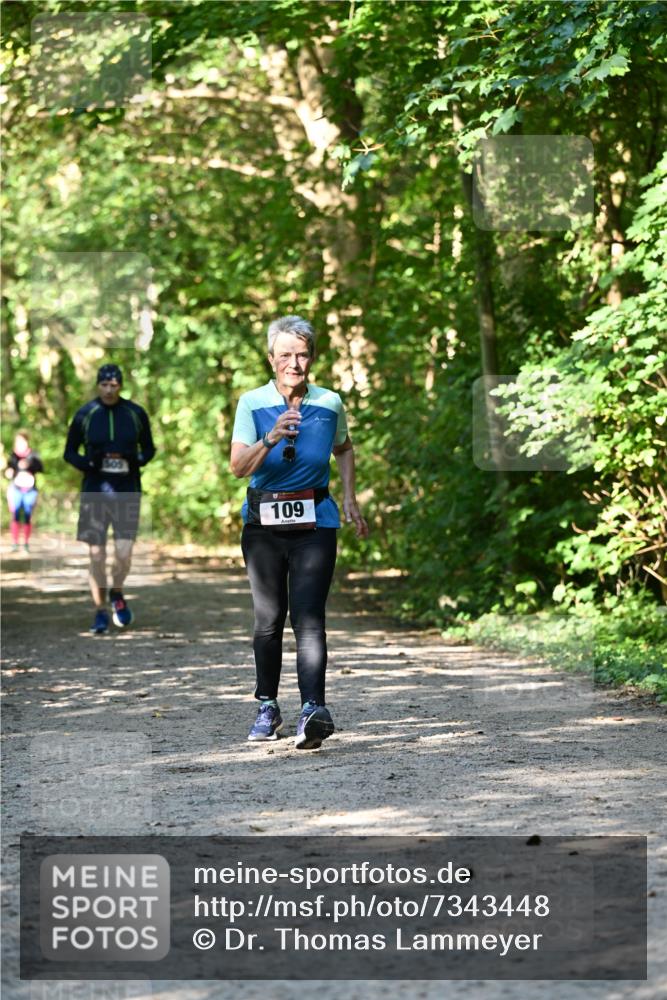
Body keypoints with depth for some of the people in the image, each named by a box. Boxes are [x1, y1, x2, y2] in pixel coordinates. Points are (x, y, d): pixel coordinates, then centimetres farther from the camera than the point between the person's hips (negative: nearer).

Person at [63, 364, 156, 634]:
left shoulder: (136, 414, 2)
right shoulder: (84, 415, 0)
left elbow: (148, 449, 12)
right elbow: (69, 452, 6)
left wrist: (135, 462, -10)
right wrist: (89, 464, -13)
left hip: (127, 491, 0)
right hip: (94, 490, 0)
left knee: (123, 553, -10)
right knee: (96, 554, -2)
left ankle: (117, 594, 21)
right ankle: (100, 612, 11)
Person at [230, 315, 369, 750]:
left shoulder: (330, 403, 3)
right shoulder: (252, 404, -2)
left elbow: (344, 449, 23)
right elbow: (239, 466, -12)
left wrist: (350, 498, 12)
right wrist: (270, 440, -29)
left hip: (314, 522, -1)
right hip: (264, 522, 1)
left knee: (308, 616, -15)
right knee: (269, 617, 5)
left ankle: (314, 709, -27)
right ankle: (268, 707, 21)